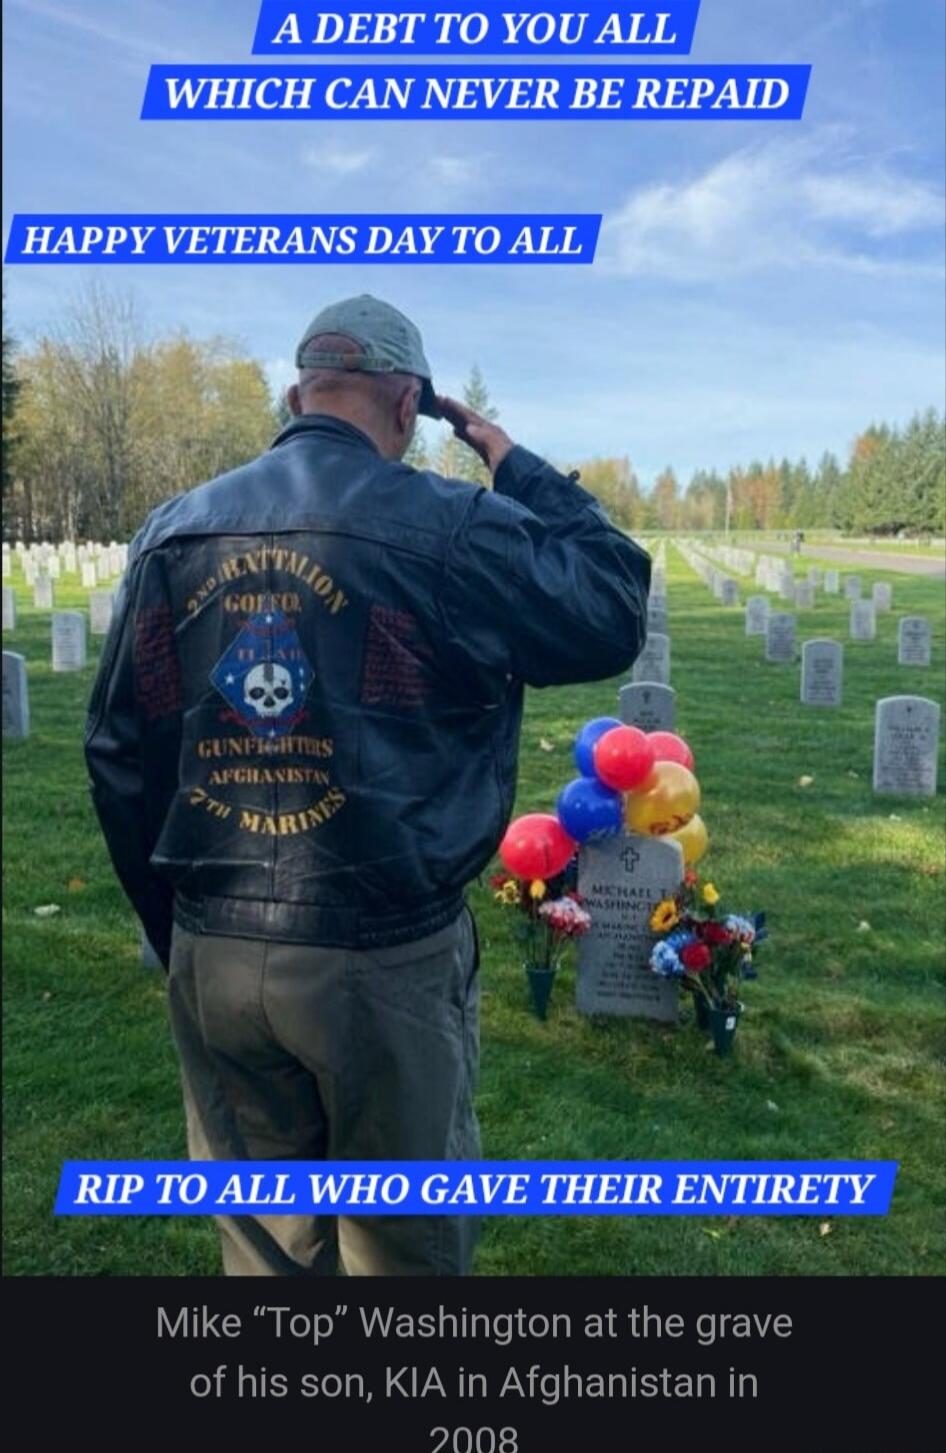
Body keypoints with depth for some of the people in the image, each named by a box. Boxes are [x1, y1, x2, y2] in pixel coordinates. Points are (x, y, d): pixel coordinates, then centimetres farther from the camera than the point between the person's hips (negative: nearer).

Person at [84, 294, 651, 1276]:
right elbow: (614, 616, 1)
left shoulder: (172, 533, 3)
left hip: (214, 956, 5)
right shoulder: (452, 528, -11)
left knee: (264, 1244, 22)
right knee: (405, 1246, 17)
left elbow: (118, 757, 7)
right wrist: (520, 469, 10)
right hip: (387, 957, -4)